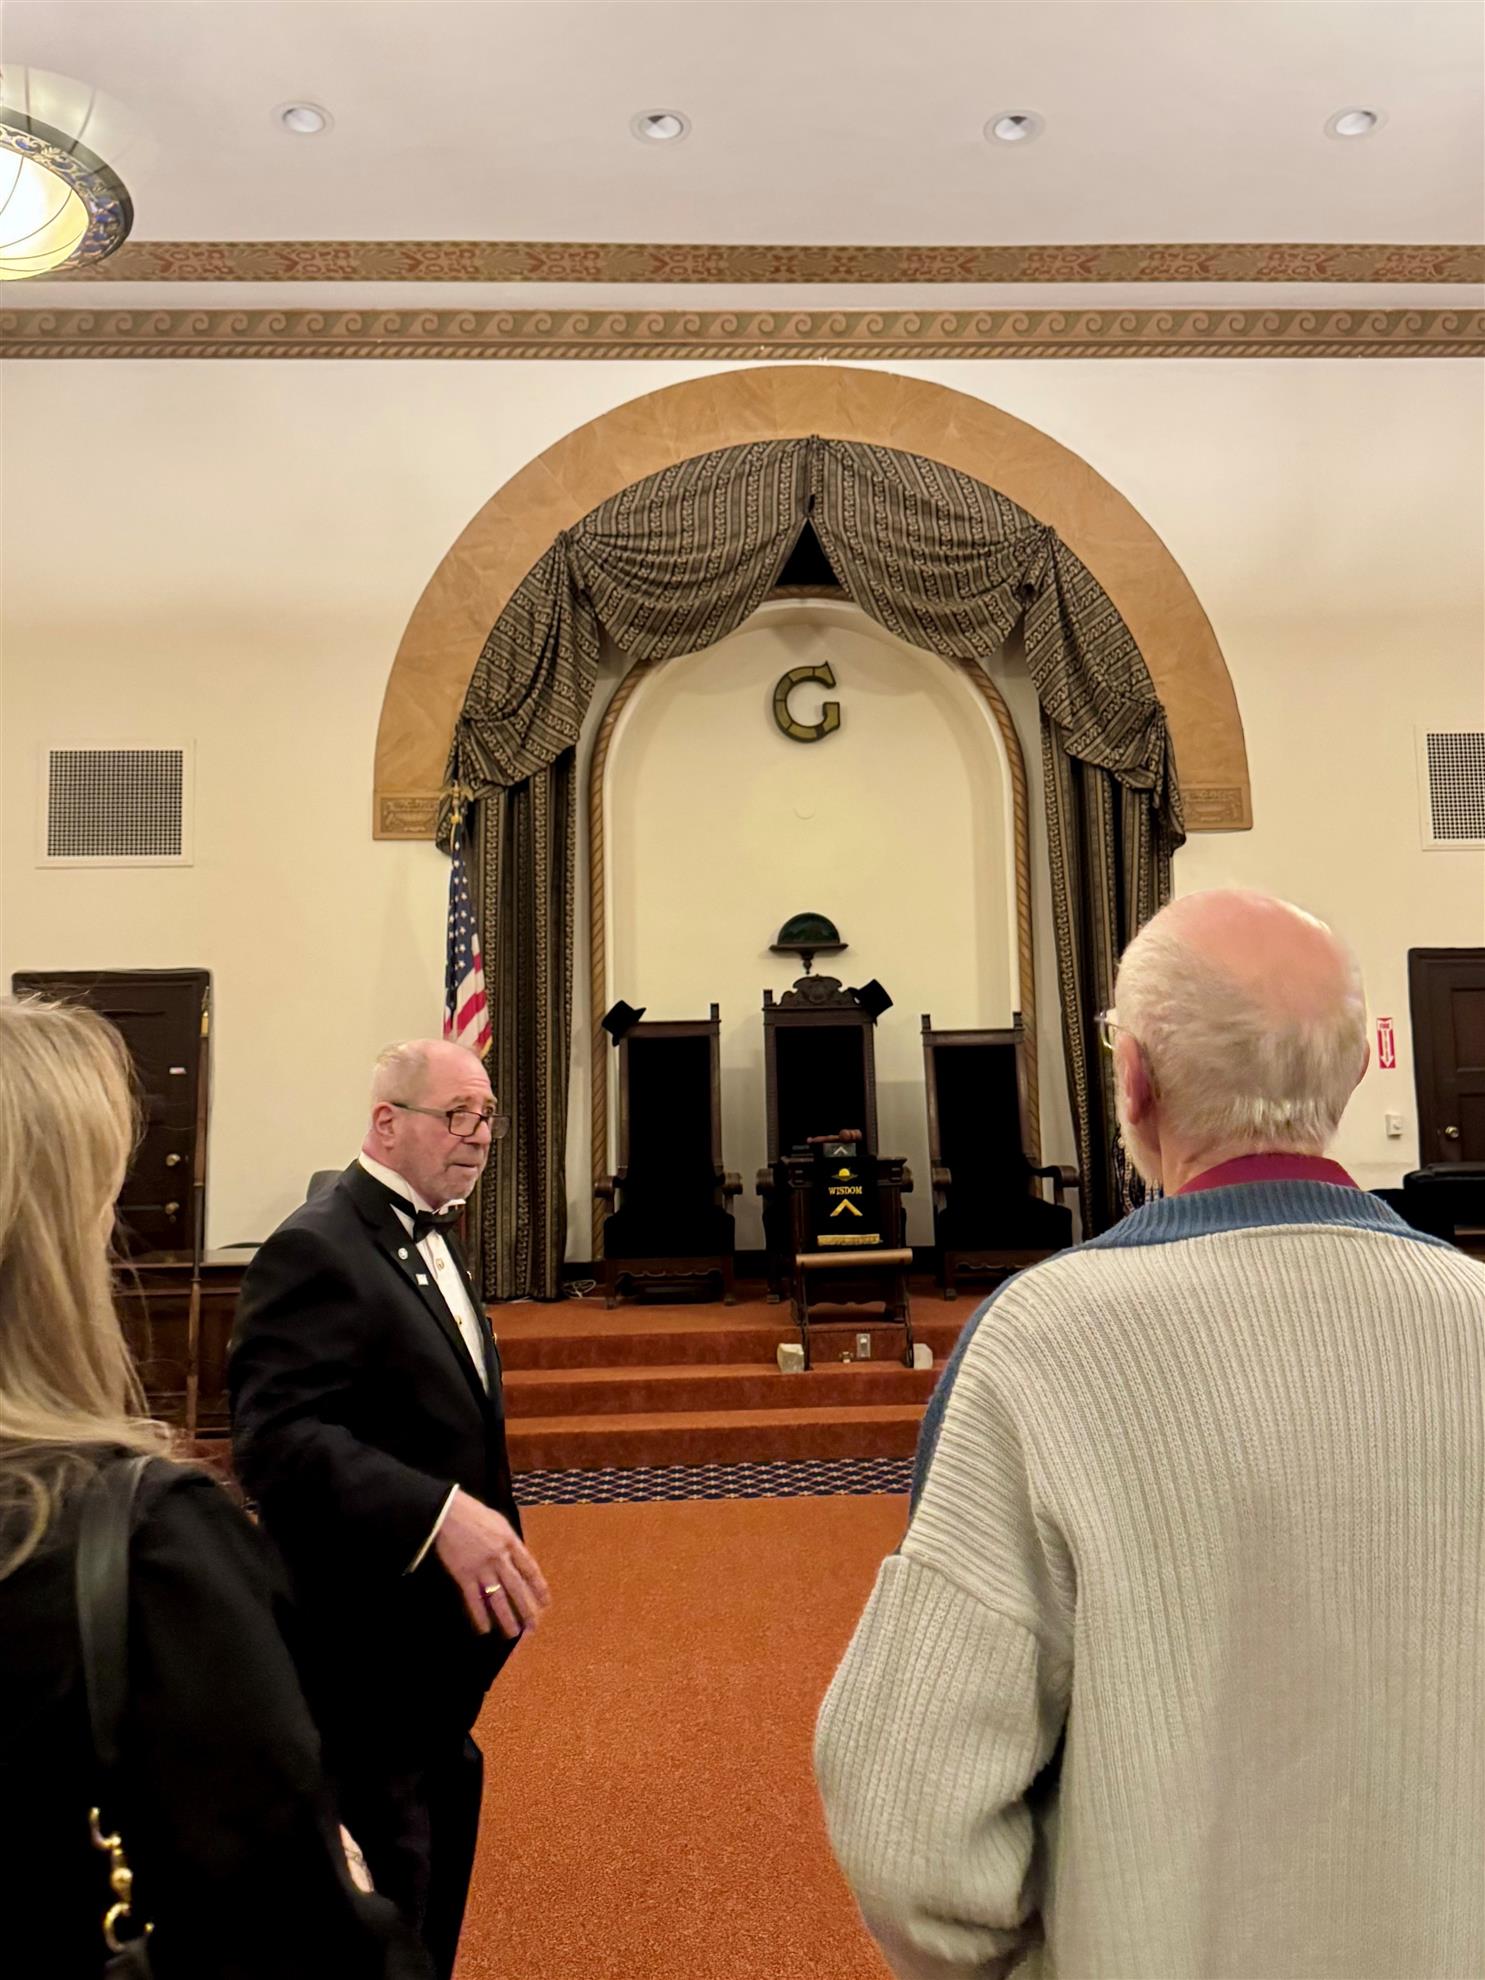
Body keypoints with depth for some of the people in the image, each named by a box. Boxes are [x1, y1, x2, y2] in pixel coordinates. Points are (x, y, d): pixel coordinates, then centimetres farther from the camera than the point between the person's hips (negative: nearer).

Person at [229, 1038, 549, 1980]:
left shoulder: (431, 1234, 9)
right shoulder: (316, 1249, -22)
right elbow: (279, 1436, -32)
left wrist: (489, 1540, 14)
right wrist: (438, 1514, -41)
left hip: (441, 1630, 9)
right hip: (368, 1646, -9)